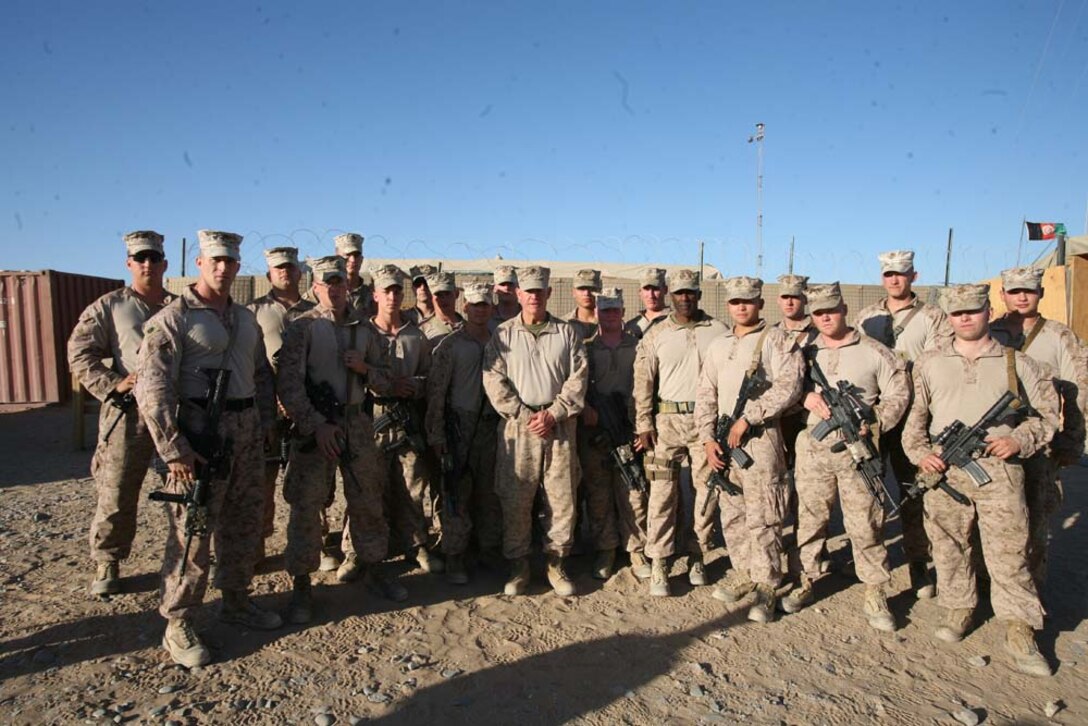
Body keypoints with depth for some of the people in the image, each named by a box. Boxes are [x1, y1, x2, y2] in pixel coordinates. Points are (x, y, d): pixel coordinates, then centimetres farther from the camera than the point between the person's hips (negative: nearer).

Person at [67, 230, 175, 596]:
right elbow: (79, 353, 1)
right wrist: (112, 385, -10)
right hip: (129, 411, -2)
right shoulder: (109, 306, 4)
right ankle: (106, 564, 20)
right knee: (116, 493, 2)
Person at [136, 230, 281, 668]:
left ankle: (236, 602, 31)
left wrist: (264, 425, 11)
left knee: (245, 526, 15)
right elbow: (152, 388, -14)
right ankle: (177, 625, 13)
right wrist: (174, 450, -18)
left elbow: (263, 376, 20)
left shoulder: (247, 320, 13)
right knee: (192, 532, -1)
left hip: (248, 432, 7)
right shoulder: (173, 319, -8)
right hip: (200, 433, -7)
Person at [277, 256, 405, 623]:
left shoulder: (365, 329, 10)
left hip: (357, 422, 4)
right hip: (313, 424, -4)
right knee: (306, 504, 0)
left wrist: (364, 368, -7)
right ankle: (301, 585, 14)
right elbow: (289, 384, -11)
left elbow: (384, 382, 14)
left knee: (367, 499, 11)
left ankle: (374, 569, 27)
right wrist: (316, 425, -19)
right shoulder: (302, 327, -3)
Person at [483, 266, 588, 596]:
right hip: (517, 426, -1)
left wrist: (553, 414, -9)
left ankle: (557, 563, 19)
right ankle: (518, 566, 17)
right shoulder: (503, 334, 6)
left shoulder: (567, 333, 9)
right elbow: (494, 380, -3)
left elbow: (578, 379, 2)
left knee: (562, 498, 4)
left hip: (559, 426, 1)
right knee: (515, 500, 3)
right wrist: (525, 416, -11)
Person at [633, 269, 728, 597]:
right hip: (667, 421, -1)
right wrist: (644, 426, -5)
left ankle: (697, 556, 23)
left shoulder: (718, 331, 5)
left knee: (707, 489, 8)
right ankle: (658, 564, 5)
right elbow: (643, 382, 1)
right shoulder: (656, 335, 2)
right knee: (662, 492, -2)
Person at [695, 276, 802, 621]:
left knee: (761, 517, -5)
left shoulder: (777, 340, 0)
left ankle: (766, 587, 5)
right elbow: (705, 395, 13)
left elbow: (788, 386, -13)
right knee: (732, 515, 11)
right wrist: (708, 439, 2)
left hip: (760, 439, -5)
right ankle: (744, 575, 25)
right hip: (723, 440, 6)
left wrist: (747, 418, -15)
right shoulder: (717, 345, 16)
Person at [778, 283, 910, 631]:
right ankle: (804, 583, 22)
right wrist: (807, 396, -12)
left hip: (857, 449, -2)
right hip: (813, 448, 2)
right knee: (809, 520, 9)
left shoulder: (874, 352, 4)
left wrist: (874, 422, -13)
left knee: (865, 525, 2)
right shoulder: (806, 354, 11)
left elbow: (897, 396, 3)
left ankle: (875, 596, 14)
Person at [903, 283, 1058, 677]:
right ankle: (959, 610, 28)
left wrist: (1020, 440, -6)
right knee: (950, 548, 10)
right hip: (944, 471, 1)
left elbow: (1047, 414, 12)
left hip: (999, 470, -1)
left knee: (1009, 552, -1)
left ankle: (1020, 632, 11)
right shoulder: (929, 363, 9)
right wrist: (920, 452, -3)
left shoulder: (1017, 363, 7)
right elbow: (914, 415, 11)